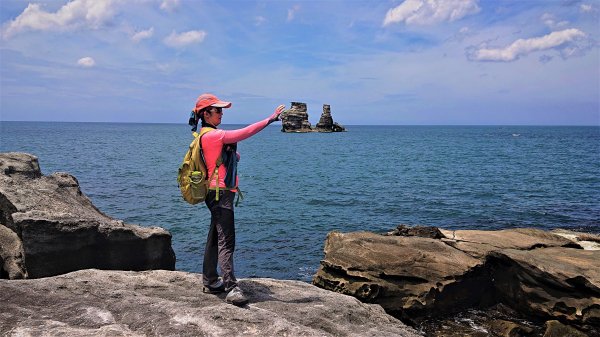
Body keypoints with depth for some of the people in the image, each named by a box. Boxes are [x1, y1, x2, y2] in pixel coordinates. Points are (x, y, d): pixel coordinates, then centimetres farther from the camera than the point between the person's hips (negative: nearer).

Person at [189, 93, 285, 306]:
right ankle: (231, 288, -13)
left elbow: (233, 157, 19)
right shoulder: (211, 135, -15)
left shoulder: (213, 136, 17)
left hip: (219, 193, 11)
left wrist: (233, 154, -3)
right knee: (226, 241, -13)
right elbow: (243, 133, -21)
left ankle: (210, 282, 23)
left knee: (215, 238, 15)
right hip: (220, 193, -11)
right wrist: (270, 119, -21)